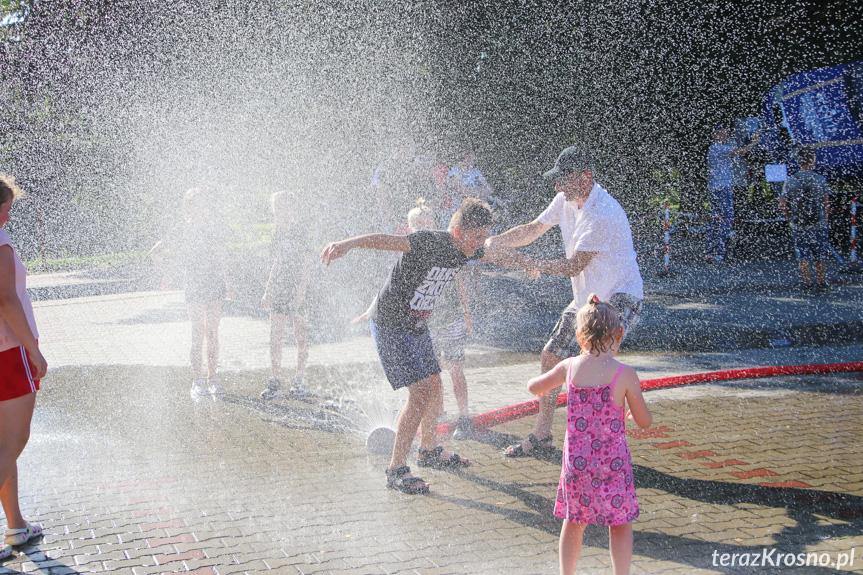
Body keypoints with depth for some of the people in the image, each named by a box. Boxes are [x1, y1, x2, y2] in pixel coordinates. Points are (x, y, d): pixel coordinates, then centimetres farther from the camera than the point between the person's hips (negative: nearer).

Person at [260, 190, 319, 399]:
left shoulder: (304, 232, -6)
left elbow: (308, 264, -10)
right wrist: (267, 291, 17)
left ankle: (299, 380, 12)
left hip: (299, 289, -6)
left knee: (301, 337, 3)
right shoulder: (277, 232, 14)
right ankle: (275, 382, 3)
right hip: (278, 289, 6)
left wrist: (301, 290, -18)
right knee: (275, 337, 0)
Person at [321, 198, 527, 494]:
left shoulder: (467, 249, -2)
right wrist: (348, 243, -63)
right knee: (420, 392, -15)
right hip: (390, 326, -9)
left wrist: (520, 261, 39)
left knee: (434, 388, 18)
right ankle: (396, 469, -6)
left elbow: (495, 255, 21)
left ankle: (429, 450, 41)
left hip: (418, 326, 9)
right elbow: (387, 240, -46)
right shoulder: (427, 242, -28)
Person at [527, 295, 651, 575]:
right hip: (612, 462, -3)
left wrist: (550, 386, 34)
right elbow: (644, 421, -5)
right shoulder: (625, 374, -12)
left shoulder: (569, 367, -3)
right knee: (620, 523, 13)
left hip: (576, 459, 3)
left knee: (573, 521, 18)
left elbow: (534, 387, 14)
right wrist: (631, 412, 17)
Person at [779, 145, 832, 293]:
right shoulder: (820, 180, -6)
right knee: (820, 255, 13)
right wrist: (826, 220, 11)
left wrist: (790, 219, 10)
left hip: (798, 225, 1)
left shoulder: (790, 181, -3)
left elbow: (782, 205, -4)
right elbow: (826, 203, -2)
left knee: (802, 255, 10)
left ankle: (807, 283, 9)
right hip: (818, 224, -1)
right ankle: (820, 284, 19)